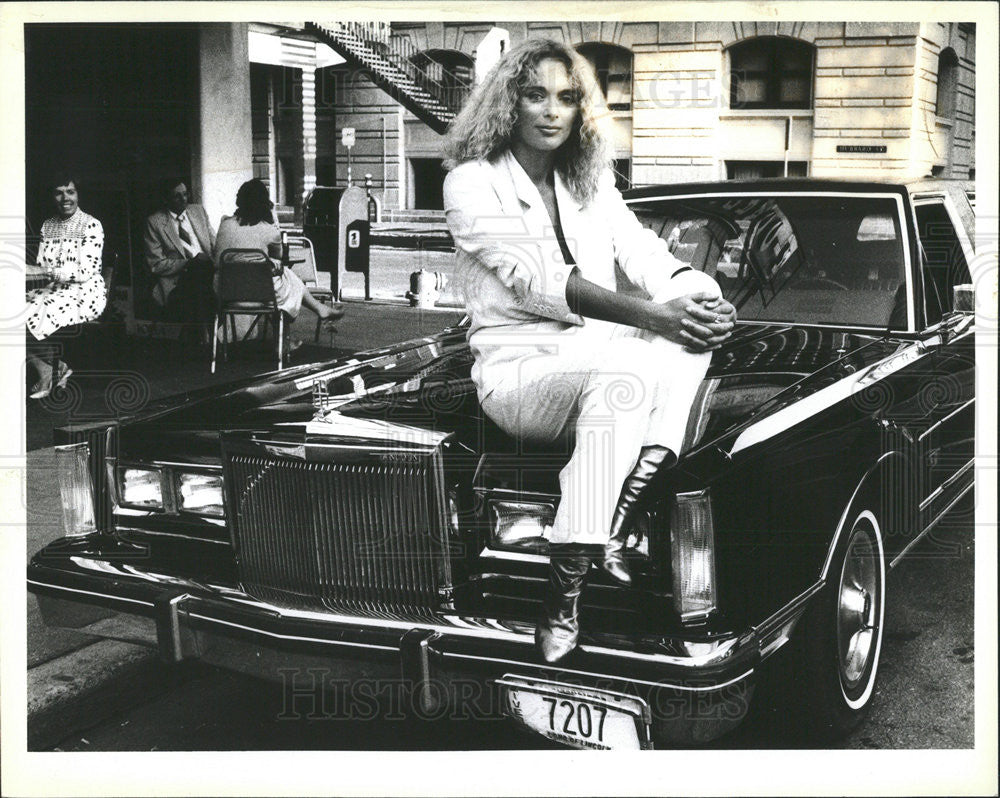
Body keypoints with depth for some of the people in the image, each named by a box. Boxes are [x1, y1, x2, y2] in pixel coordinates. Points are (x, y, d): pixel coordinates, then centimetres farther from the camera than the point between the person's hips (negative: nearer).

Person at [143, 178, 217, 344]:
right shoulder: (154, 222, 2)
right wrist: (189, 264, -14)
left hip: (206, 273, 4)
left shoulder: (198, 211, 17)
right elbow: (156, 265, -2)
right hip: (176, 283, -4)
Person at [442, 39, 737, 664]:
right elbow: (537, 279, -19)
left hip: (602, 357, 6)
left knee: (693, 330, -24)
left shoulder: (592, 181, 17)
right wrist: (651, 315, -31)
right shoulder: (473, 183, -4)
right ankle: (563, 596, -37)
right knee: (623, 376, -38)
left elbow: (644, 253, 6)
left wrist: (705, 300, -18)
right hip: (518, 370, -6)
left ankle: (619, 520, -35)